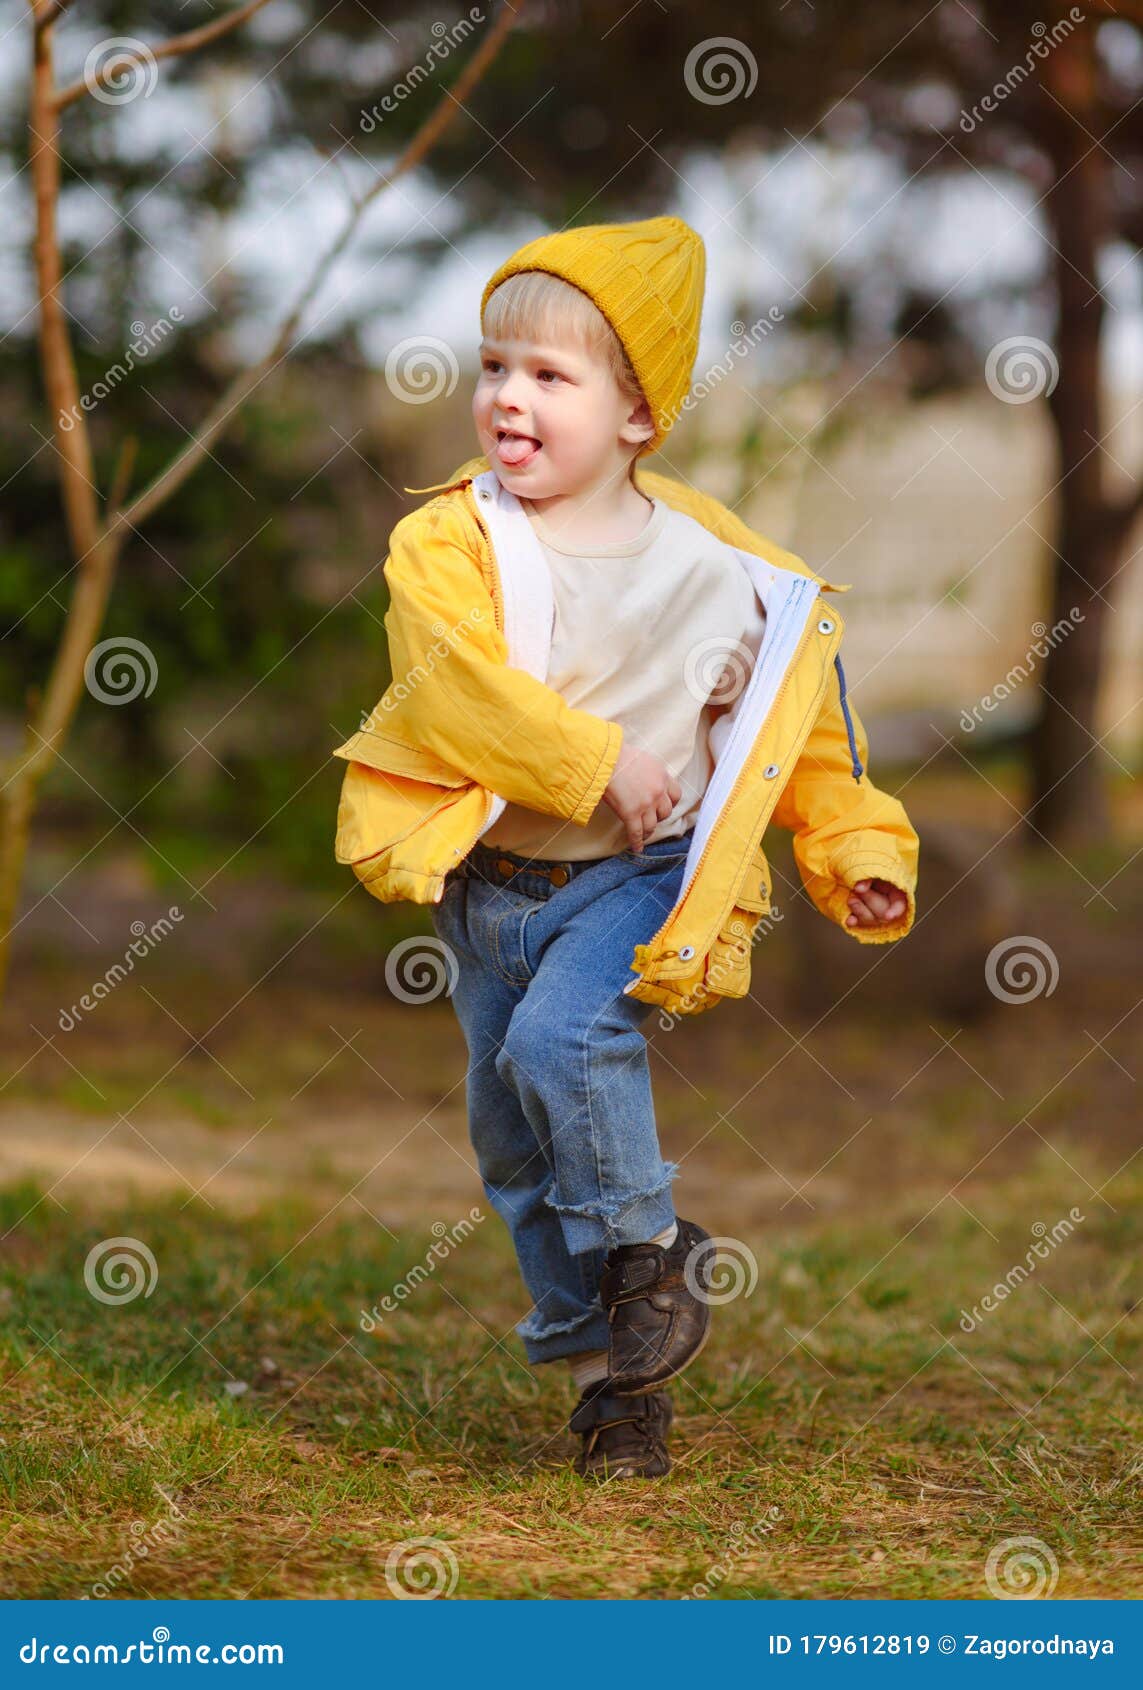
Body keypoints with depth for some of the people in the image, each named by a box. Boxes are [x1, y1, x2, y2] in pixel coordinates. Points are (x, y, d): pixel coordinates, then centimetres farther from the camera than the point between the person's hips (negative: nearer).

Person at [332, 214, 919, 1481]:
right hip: (486, 884, 3)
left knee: (560, 1040, -28)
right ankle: (608, 1365, 24)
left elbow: (797, 718, 7)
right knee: (511, 1139, 9)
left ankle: (649, 1258, -6)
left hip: (634, 877, -3)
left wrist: (857, 852, 3)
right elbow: (461, 687, -21)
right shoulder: (448, 544, -6)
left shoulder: (711, 567, -4)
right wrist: (595, 763, -26)